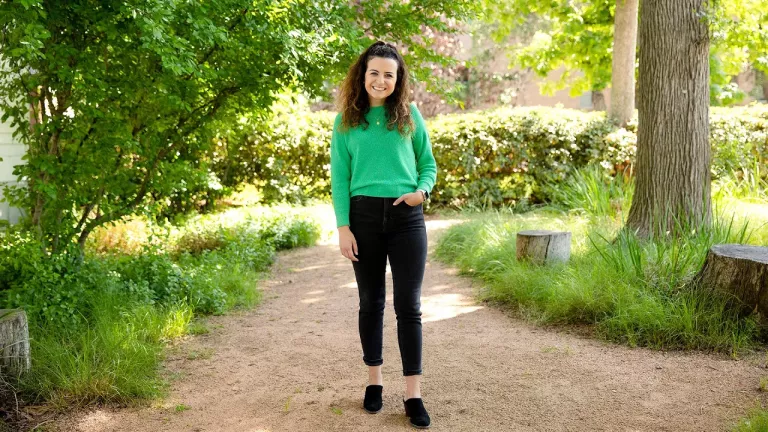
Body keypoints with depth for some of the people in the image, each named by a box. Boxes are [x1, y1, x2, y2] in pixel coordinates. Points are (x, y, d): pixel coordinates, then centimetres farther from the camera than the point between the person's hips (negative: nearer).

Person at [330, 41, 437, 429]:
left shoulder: (410, 115, 6)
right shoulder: (346, 121, 5)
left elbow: (428, 164, 11)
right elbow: (339, 178, 4)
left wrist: (422, 190, -11)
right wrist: (343, 227, -5)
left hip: (407, 218, 0)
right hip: (364, 215, 1)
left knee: (408, 305, -1)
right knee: (370, 302, 9)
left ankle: (413, 394, 4)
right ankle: (374, 381, 24)